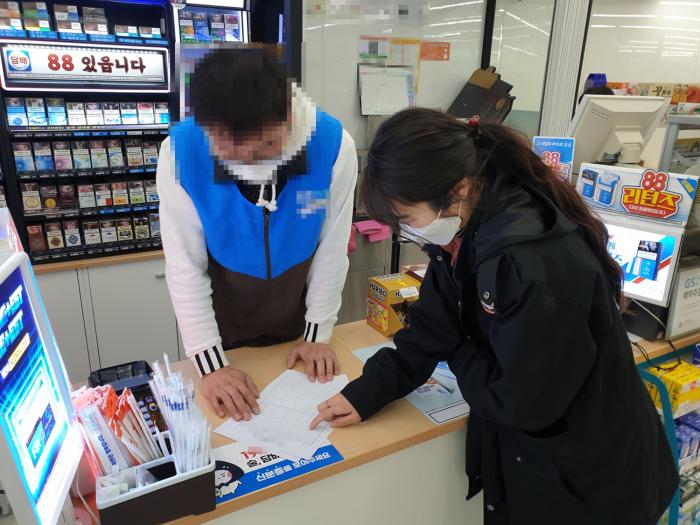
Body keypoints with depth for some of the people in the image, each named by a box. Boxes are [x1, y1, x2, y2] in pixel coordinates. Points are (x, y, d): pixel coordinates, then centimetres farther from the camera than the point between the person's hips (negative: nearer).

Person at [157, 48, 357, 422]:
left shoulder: (334, 144, -25)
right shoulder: (180, 151, -25)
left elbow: (332, 247, -14)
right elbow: (185, 265, -19)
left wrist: (317, 333, -6)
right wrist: (210, 363, -18)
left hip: (298, 323, 1)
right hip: (221, 329, 0)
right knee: (225, 427, 24)